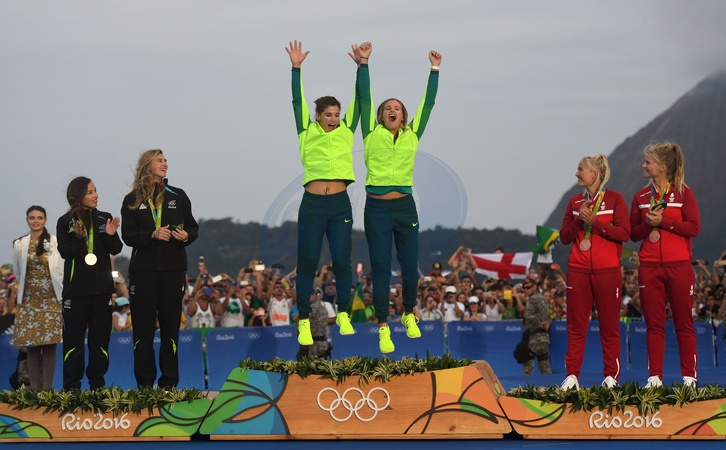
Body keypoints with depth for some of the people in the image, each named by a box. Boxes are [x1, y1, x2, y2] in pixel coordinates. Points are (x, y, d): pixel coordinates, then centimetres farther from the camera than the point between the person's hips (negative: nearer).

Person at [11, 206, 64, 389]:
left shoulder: (56, 242, -2)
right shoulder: (19, 244, 7)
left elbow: (62, 272, 0)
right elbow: (18, 275, 16)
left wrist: (65, 297, -3)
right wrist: (14, 297, 17)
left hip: (51, 299, -2)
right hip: (29, 300, 2)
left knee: (49, 345, -3)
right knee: (32, 345, 0)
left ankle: (47, 388, 0)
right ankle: (34, 388, 4)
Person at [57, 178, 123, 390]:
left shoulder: (104, 218, 6)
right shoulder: (65, 222, -1)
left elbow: (115, 250, 4)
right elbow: (64, 252, -9)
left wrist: (111, 235, -15)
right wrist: (78, 237, -25)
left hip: (101, 286, 3)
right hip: (75, 287, -3)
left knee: (100, 335, 4)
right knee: (73, 335, -2)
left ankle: (97, 382, 12)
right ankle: (71, 385, 2)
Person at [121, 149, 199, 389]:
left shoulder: (178, 196, 11)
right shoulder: (132, 200, 6)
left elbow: (193, 227, 12)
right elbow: (128, 235, -2)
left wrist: (186, 235, -10)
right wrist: (152, 235, -18)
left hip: (173, 269, 1)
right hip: (143, 269, -1)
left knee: (170, 324, 1)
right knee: (143, 326, -1)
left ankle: (169, 382, 4)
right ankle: (144, 381, 3)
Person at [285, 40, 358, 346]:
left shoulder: (346, 131, 10)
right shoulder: (308, 132, 6)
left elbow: (359, 99, 6)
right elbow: (297, 100, 0)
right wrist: (296, 68, -8)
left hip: (340, 205, 1)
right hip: (312, 204, -1)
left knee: (342, 261, 2)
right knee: (307, 262, -1)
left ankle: (343, 314, 16)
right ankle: (304, 321, 4)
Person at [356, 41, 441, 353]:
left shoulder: (412, 136, 7)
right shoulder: (373, 134, 2)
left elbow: (427, 103, 6)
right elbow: (364, 98, -4)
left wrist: (434, 70, 4)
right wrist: (363, 64, -11)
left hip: (405, 207, 2)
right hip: (377, 208, -2)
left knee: (410, 266, 6)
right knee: (380, 268, -1)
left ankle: (409, 315, 30)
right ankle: (383, 328, 3)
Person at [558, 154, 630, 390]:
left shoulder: (614, 199, 0)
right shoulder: (575, 202, 12)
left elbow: (624, 233, -9)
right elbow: (564, 237, 9)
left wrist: (595, 222, -16)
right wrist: (579, 220, -7)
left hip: (607, 271, -3)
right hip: (578, 271, 4)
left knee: (609, 325, 1)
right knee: (576, 326, 3)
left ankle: (611, 376, 7)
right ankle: (572, 376, 4)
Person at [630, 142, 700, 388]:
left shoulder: (683, 193, 1)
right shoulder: (640, 197, 11)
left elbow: (694, 227, -8)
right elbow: (633, 234, 10)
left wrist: (663, 222, -15)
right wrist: (648, 224, -10)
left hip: (678, 266, -3)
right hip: (649, 267, 3)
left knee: (683, 323, 0)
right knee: (654, 324, 3)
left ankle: (690, 377, 5)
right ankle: (655, 377, 7)